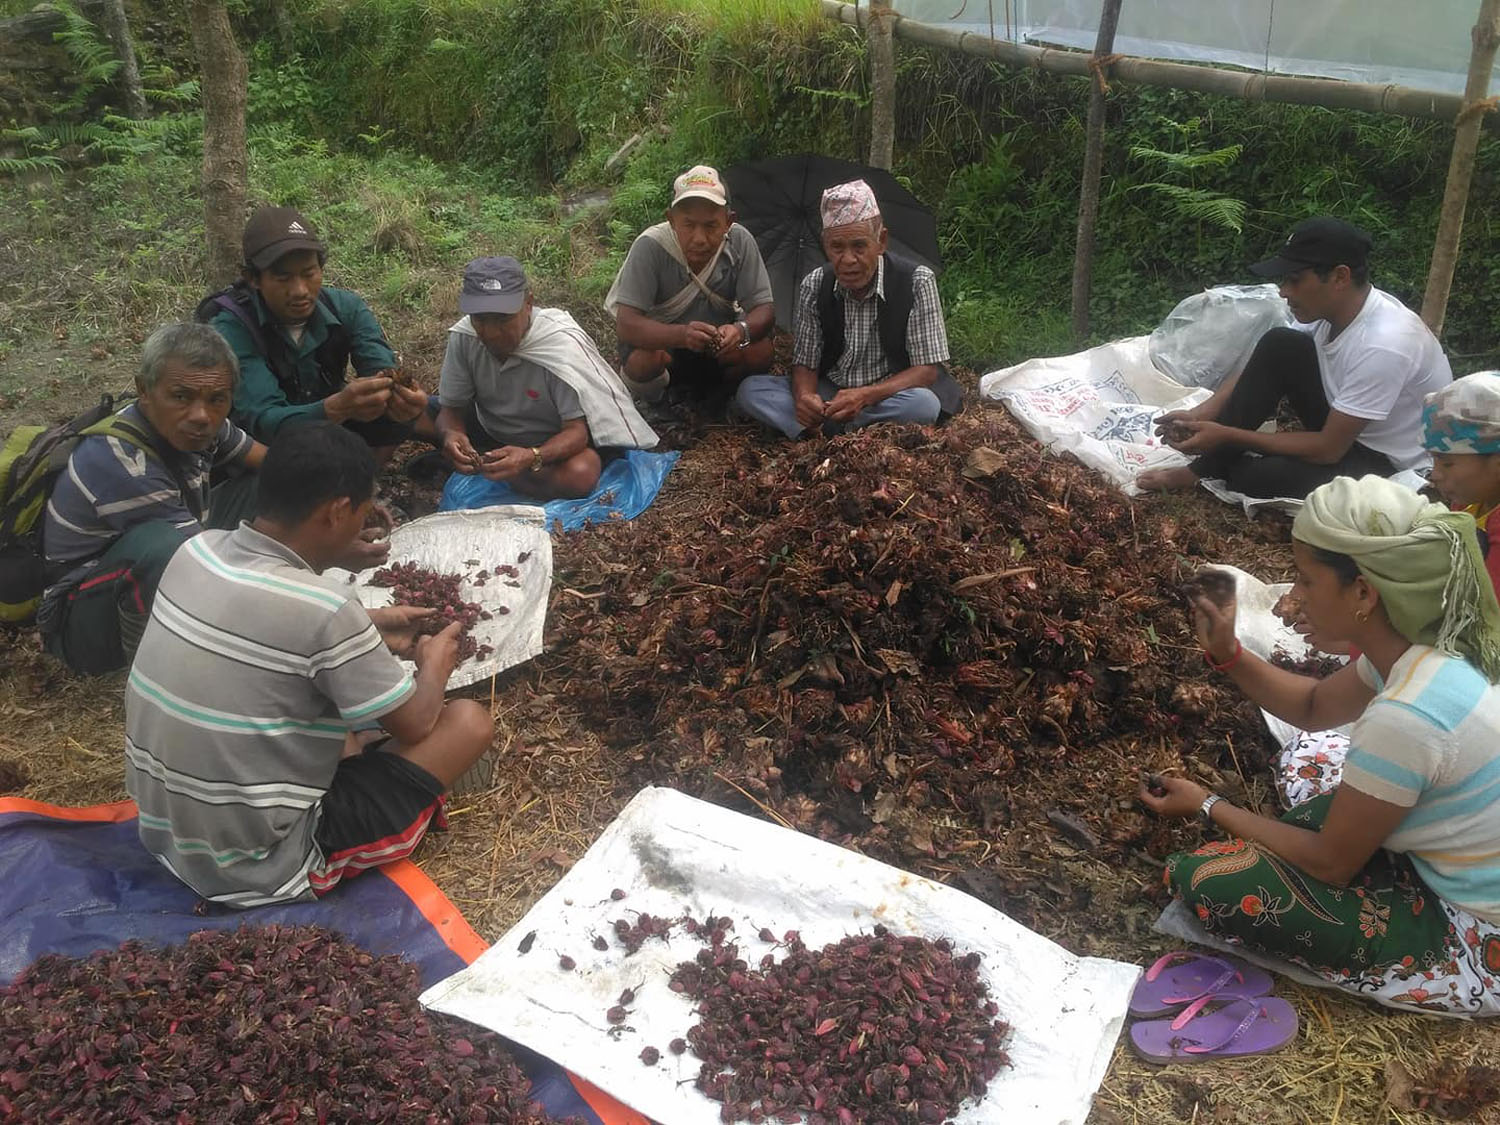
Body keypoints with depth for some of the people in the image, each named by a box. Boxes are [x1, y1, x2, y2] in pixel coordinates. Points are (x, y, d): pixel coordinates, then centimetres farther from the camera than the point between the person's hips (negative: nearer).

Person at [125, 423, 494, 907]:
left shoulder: (198, 550, -6)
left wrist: (368, 627, 18)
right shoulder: (322, 609, -28)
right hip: (259, 871, -8)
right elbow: (415, 724, -12)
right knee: (469, 721, -2)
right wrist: (436, 662, 8)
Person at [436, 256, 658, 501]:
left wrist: (530, 458, -51)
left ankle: (478, 468, -16)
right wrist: (451, 434, -35)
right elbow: (452, 408, -9)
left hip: (556, 442, -4)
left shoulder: (562, 346, -30)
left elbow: (577, 430, -31)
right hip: (493, 432, 4)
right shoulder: (463, 337, -18)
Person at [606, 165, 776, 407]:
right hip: (659, 340, -2)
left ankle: (711, 393, 5)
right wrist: (681, 335, -52)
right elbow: (626, 324, -32)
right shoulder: (651, 246, -27)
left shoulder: (740, 241, -19)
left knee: (761, 350, -25)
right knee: (643, 360, -34)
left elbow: (764, 309, -16)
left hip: (717, 347, 3)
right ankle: (650, 402, 2)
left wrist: (741, 330, -42)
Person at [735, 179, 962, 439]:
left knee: (924, 404, -38)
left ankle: (821, 431, -24)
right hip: (830, 395, 3)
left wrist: (866, 396, -31)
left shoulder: (917, 283, -12)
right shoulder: (814, 286, -2)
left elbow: (927, 370, -14)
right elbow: (805, 363, 0)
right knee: (750, 390, -16)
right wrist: (804, 396, -27)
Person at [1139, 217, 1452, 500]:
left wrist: (1228, 435, -25)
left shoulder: (1382, 345, -32)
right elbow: (1260, 368, 0)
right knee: (1278, 346, -13)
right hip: (1343, 430, 7)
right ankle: (1206, 469, -8)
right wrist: (1203, 413, -16)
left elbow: (1328, 450, -28)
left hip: (1395, 466, -7)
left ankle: (1221, 473, 6)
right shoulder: (1331, 307, -10)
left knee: (1260, 477, -30)